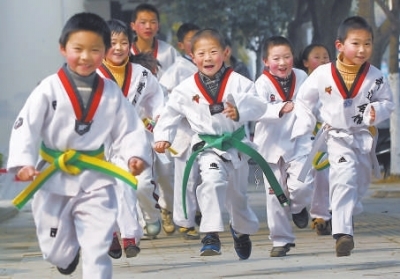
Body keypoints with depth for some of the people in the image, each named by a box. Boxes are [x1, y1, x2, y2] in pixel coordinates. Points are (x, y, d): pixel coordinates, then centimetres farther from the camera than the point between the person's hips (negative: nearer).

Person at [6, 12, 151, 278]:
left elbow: (129, 130, 0)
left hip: (96, 180, 1)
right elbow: (25, 127, -13)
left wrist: (135, 155, -19)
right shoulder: (49, 89, -11)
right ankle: (70, 254, 50)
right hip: (54, 180, 0)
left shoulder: (112, 93, -3)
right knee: (56, 251, 13)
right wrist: (24, 162, -26)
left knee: (98, 250, -4)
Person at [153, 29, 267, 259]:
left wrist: (240, 111, -34)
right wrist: (163, 137, -6)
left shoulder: (238, 82, -7)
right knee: (212, 180, -31)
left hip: (236, 146, 2)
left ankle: (242, 230, 49)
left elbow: (259, 106, -15)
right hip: (207, 147, -2)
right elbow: (171, 113, 5)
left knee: (238, 193, 18)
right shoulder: (186, 89, -4)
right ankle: (211, 236, -28)